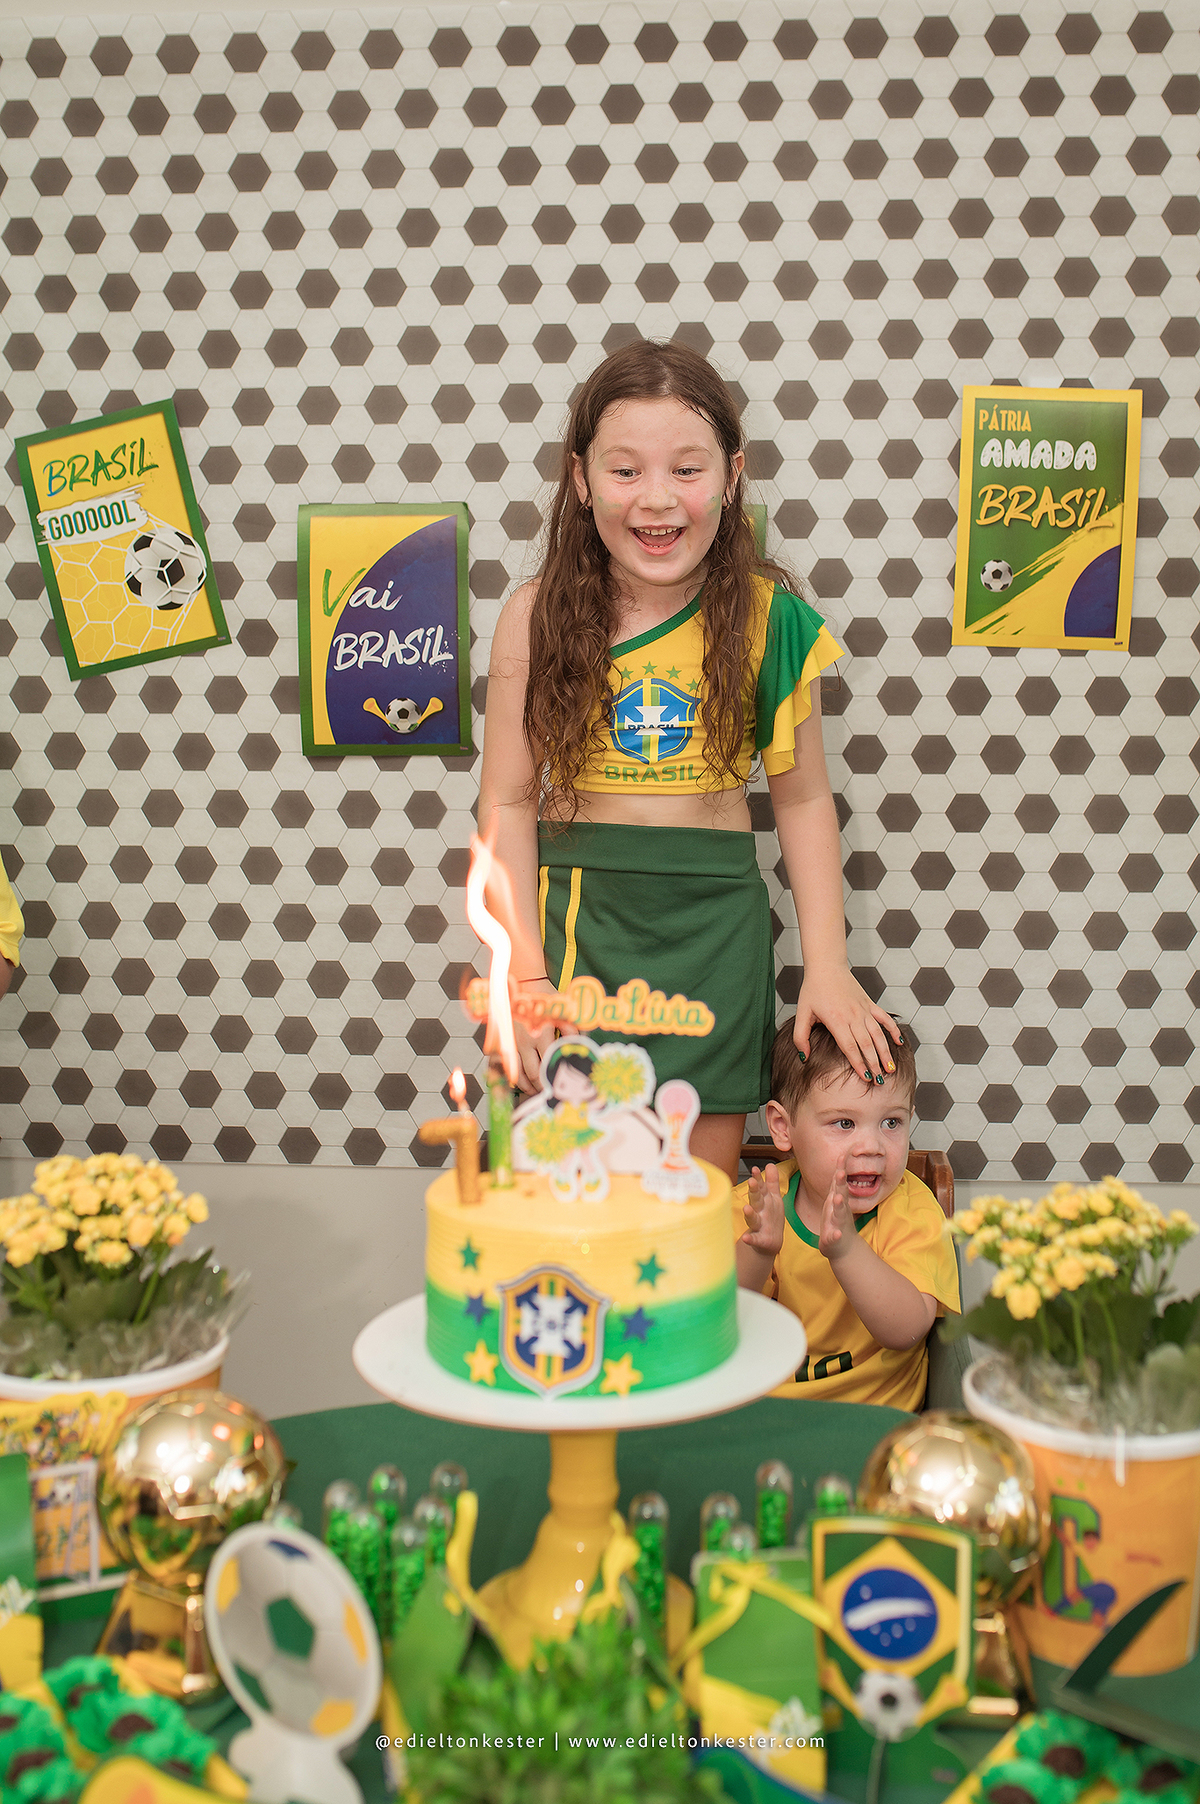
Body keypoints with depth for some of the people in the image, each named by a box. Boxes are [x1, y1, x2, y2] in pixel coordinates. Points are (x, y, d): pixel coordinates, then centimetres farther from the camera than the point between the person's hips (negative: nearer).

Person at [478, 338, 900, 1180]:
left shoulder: (769, 616, -4)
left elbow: (804, 797, 3)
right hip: (575, 912, 0)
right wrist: (526, 974, -8)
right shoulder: (538, 618, -5)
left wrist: (828, 966, -2)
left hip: (717, 920, 1)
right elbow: (508, 801, -2)